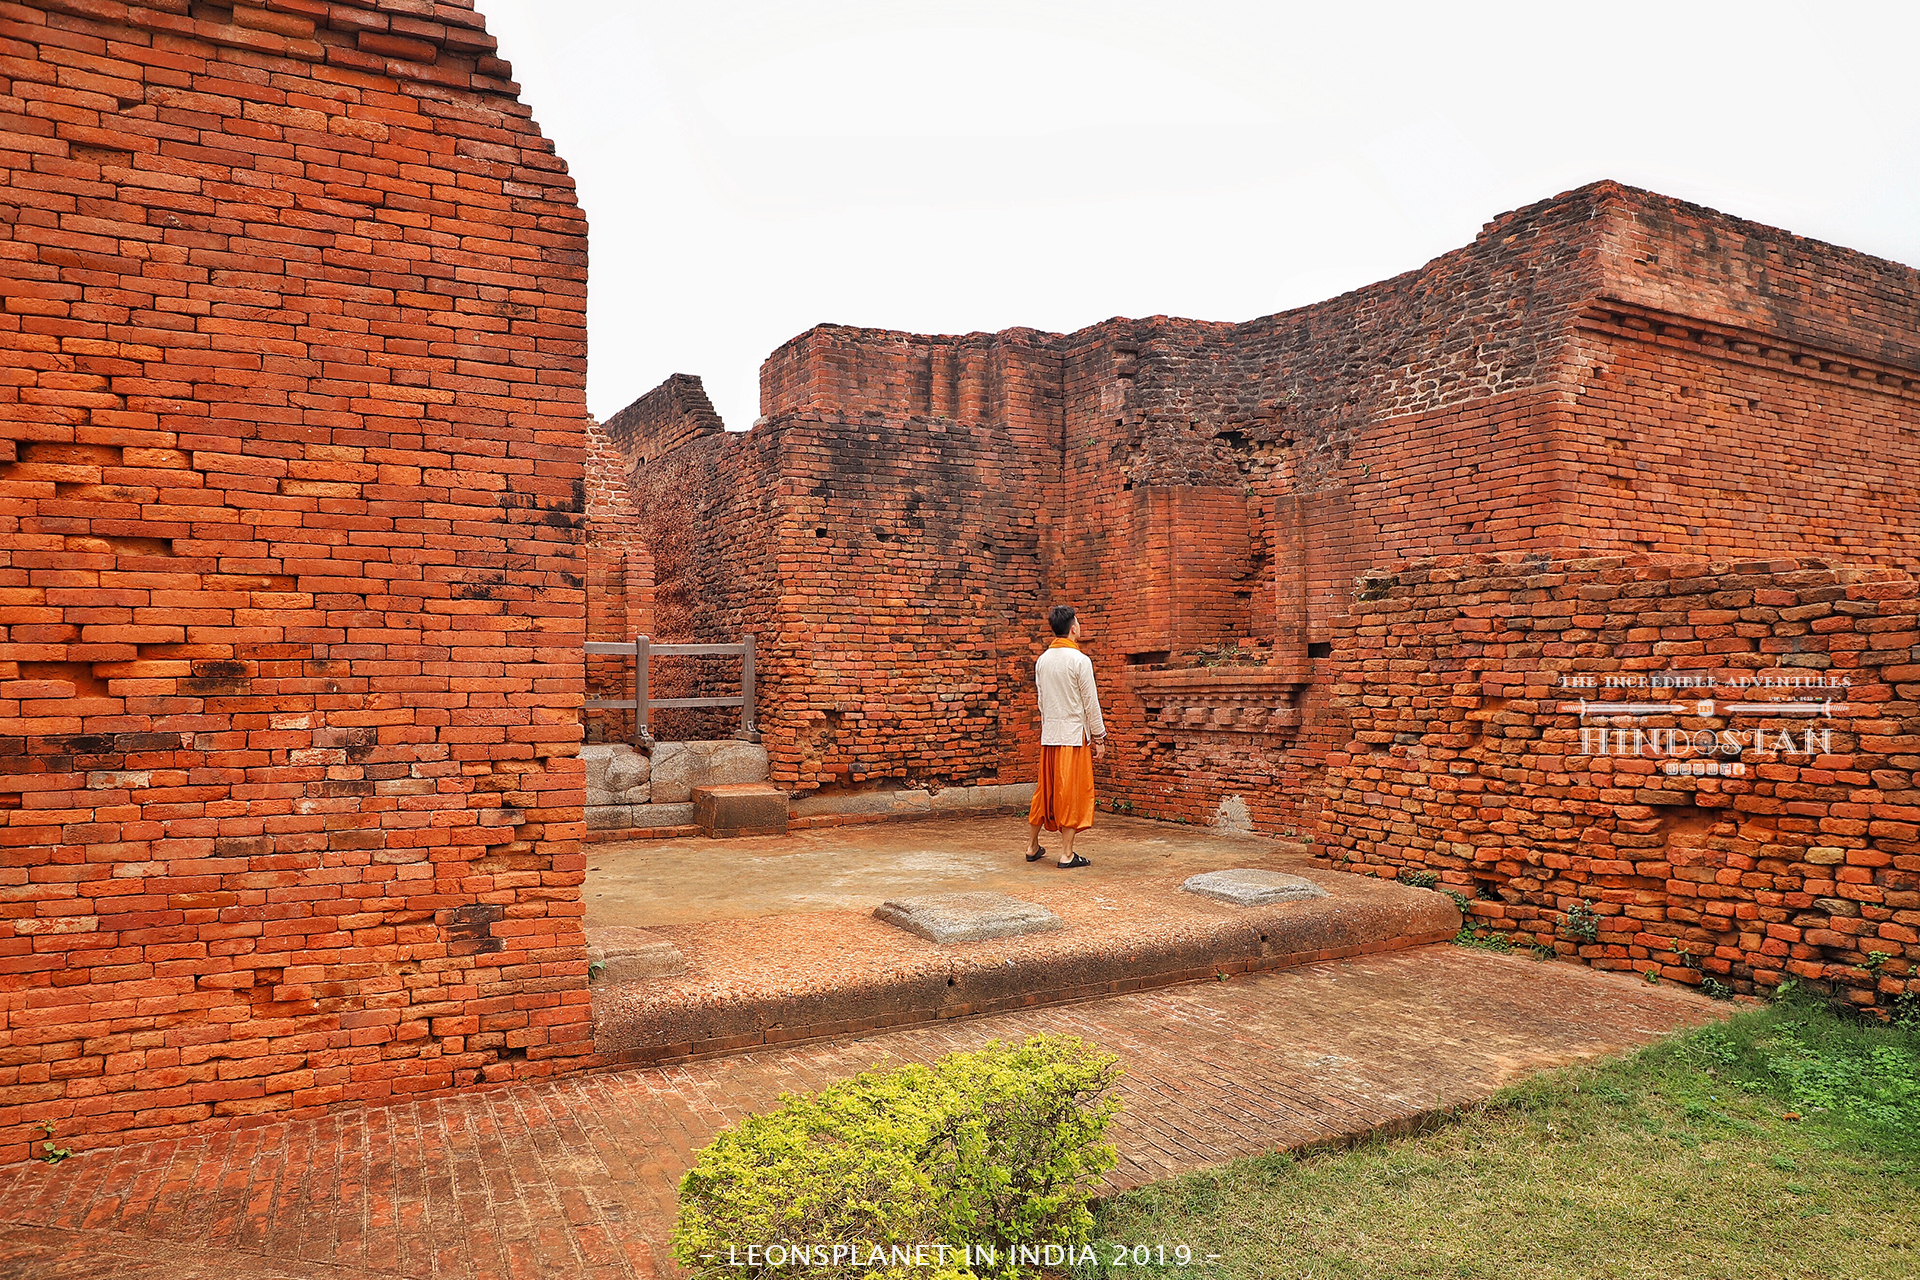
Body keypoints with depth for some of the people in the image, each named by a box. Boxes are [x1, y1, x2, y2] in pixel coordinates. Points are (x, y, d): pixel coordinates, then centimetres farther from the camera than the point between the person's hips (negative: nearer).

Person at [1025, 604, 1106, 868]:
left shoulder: (1042, 660, 7)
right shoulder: (1079, 660, -11)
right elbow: (1090, 704, -9)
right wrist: (1099, 738, -2)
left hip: (1048, 735, 6)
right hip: (1074, 735, -6)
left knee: (1045, 789, 14)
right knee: (1072, 793, 0)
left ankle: (1032, 846, 22)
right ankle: (1066, 854, 3)